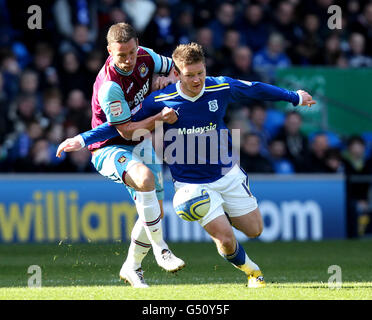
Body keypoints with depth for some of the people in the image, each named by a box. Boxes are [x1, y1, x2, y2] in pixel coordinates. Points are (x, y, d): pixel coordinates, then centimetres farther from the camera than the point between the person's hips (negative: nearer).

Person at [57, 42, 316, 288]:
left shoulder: (221, 88, -11)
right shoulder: (159, 102, -18)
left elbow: (256, 90, 7)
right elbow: (121, 124, -7)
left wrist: (295, 97, 19)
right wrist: (82, 139, -12)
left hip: (228, 174, 3)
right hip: (192, 184, -3)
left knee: (254, 230, 8)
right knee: (225, 239, -12)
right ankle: (251, 270, 21)